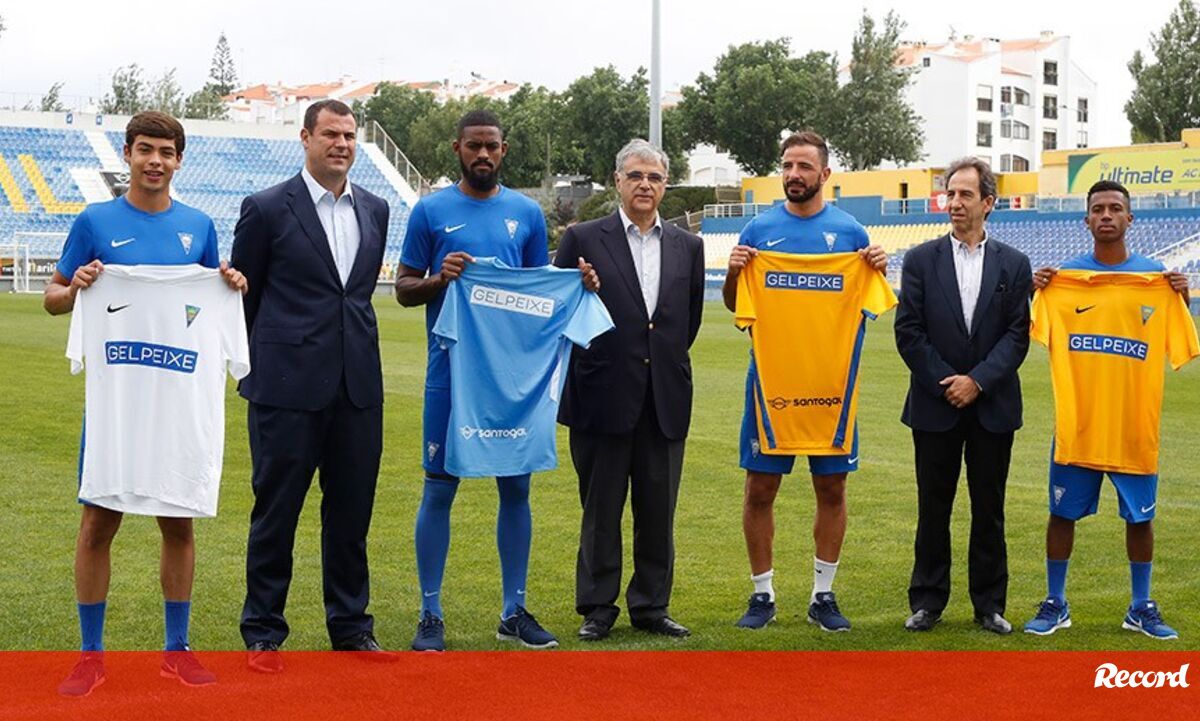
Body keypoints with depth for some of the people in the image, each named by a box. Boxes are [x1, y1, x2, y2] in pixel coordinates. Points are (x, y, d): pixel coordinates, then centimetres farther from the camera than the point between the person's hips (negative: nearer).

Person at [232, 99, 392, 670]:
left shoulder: (375, 210, 11)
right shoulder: (267, 209, -3)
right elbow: (241, 297, 4)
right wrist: (257, 367, 8)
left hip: (357, 386, 4)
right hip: (288, 386, -4)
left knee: (351, 511, 11)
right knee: (276, 511, 4)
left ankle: (350, 626, 22)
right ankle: (263, 633, 14)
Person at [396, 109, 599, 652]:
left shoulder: (527, 212, 10)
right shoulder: (431, 210, 2)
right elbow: (404, 289, 3)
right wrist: (439, 278, -17)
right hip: (452, 369, -3)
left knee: (516, 486, 7)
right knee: (440, 487, 1)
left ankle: (515, 611, 18)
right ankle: (431, 615, 10)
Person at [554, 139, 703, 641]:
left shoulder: (687, 246, 10)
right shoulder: (583, 239, -1)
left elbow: (691, 317, 16)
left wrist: (667, 360, 12)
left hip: (666, 397, 3)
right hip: (604, 394, -3)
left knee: (659, 510, 8)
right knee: (601, 509, 5)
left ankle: (651, 605, 19)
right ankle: (597, 608, 15)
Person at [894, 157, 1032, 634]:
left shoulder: (1013, 264, 5)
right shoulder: (921, 260, 3)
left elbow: (1017, 334, -1)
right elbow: (908, 331, -2)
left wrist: (977, 380, -12)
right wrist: (946, 382, -9)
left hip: (993, 406, 0)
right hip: (935, 406, 0)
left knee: (989, 509, 7)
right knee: (933, 507, 6)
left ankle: (989, 604, 16)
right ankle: (928, 600, 15)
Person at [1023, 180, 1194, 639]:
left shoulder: (1154, 274, 2)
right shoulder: (1066, 274, 1)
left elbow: (1179, 347, 2)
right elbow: (1045, 337, 0)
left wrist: (1181, 299, -14)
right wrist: (1038, 292, -15)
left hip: (1136, 420, 0)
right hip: (1077, 419, 0)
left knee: (1140, 514, 7)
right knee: (1063, 511, 5)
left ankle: (1141, 608, 21)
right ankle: (1055, 604, 18)